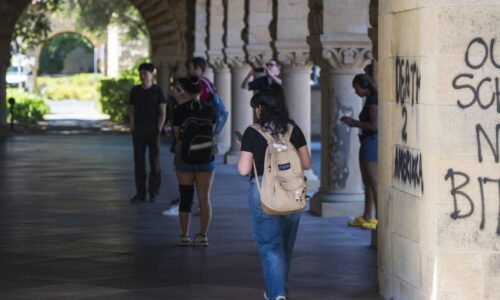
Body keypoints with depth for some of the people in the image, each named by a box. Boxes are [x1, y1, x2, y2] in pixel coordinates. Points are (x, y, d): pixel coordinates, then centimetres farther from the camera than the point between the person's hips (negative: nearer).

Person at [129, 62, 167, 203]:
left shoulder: (158, 91, -2)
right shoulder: (135, 90, 7)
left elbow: (162, 112, -3)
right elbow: (132, 111, 11)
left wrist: (159, 128, -12)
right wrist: (132, 127, 0)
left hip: (153, 130, -3)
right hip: (138, 131, 3)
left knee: (155, 161, 0)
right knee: (138, 161, 2)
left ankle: (153, 193, 6)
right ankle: (140, 193, 7)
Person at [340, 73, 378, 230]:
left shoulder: (373, 101, -16)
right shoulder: (370, 100, 13)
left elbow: (375, 126, -23)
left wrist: (354, 122, -15)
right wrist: (353, 123, 11)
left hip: (372, 143, -10)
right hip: (367, 143, 10)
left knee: (374, 182, -7)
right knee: (367, 181, 15)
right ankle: (366, 217, 22)